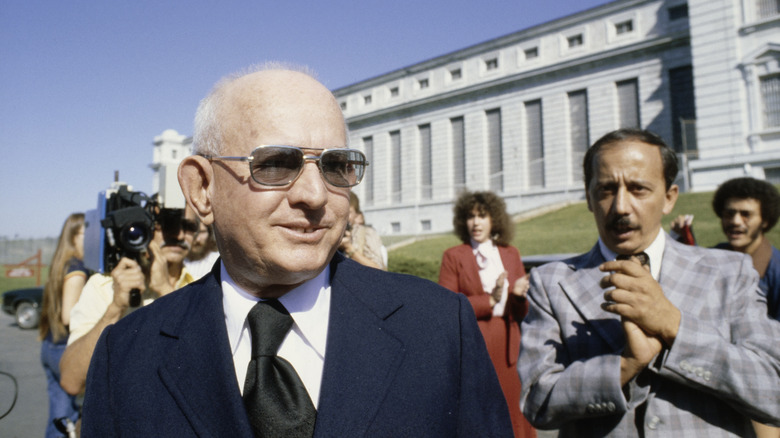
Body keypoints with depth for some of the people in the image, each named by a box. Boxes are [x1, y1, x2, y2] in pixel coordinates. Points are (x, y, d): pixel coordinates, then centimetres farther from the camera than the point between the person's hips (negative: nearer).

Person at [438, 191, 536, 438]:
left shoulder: (511, 254, 13)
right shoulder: (454, 256, 1)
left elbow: (522, 314, 14)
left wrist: (519, 295, -8)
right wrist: (489, 300, -14)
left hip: (507, 347, 3)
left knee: (512, 417, 5)